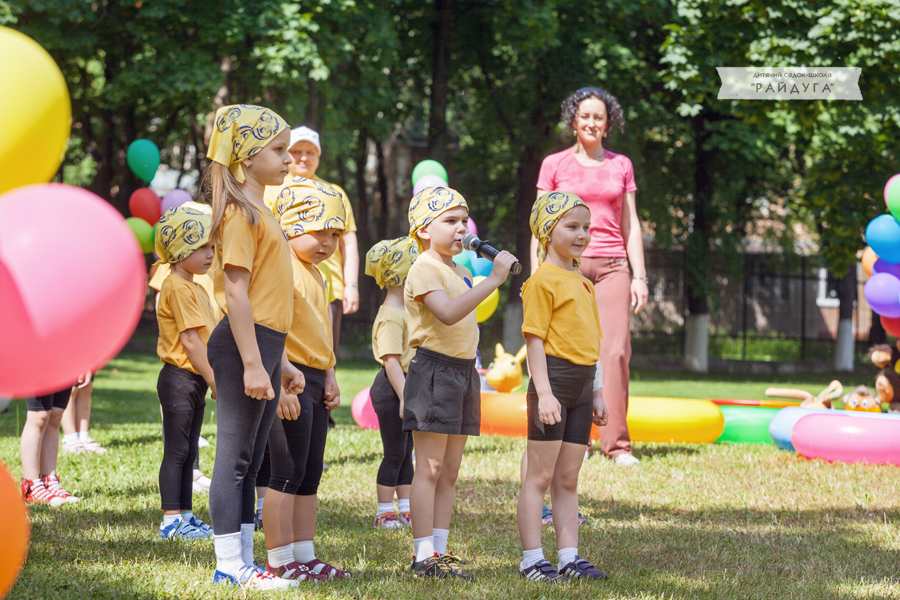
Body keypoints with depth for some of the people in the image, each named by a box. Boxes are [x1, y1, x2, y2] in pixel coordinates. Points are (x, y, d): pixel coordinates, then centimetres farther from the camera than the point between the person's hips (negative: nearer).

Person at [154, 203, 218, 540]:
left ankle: (185, 516, 18)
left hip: (196, 379, 10)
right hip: (179, 377, -10)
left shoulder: (196, 289, 17)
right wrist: (214, 379, -17)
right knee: (176, 450, -6)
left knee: (188, 452, 12)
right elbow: (189, 340, -19)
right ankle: (171, 521, -4)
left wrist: (214, 378, 16)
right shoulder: (177, 288, -15)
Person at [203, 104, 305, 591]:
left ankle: (243, 561, 17)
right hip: (243, 346, -10)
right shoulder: (240, 213, -12)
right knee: (235, 456, -5)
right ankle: (229, 564, -1)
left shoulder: (261, 213, 19)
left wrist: (281, 362, 22)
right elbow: (236, 292, -18)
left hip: (264, 343, 10)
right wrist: (253, 364, -22)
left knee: (250, 460, 12)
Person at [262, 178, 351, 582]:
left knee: (310, 474, 12)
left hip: (314, 380, 10)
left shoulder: (315, 274, 17)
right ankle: (279, 561, -2)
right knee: (288, 473, -7)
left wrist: (329, 379, 17)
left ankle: (305, 555, 18)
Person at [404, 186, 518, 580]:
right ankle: (423, 557, -6)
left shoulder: (461, 271, 17)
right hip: (434, 369, -9)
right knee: (430, 469, -7)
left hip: (463, 371, 9)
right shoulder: (424, 269, -12)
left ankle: (440, 551, 11)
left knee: (450, 471, 8)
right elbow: (448, 313, -30)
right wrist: (494, 279, -32)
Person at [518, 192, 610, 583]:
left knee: (568, 479, 10)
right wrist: (544, 392, -20)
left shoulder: (582, 283, 17)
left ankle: (569, 558, 13)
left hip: (582, 386, 8)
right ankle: (532, 561, 0)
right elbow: (535, 338, -13)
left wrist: (597, 392, 19)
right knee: (539, 476, -2)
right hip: (554, 379, -8)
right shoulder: (543, 279, -8)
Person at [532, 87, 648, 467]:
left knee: (616, 350, -11)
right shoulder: (554, 165, 8)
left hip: (612, 265, 1)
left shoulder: (621, 166, 13)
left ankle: (617, 445, -12)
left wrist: (639, 276, 6)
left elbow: (630, 225, 14)